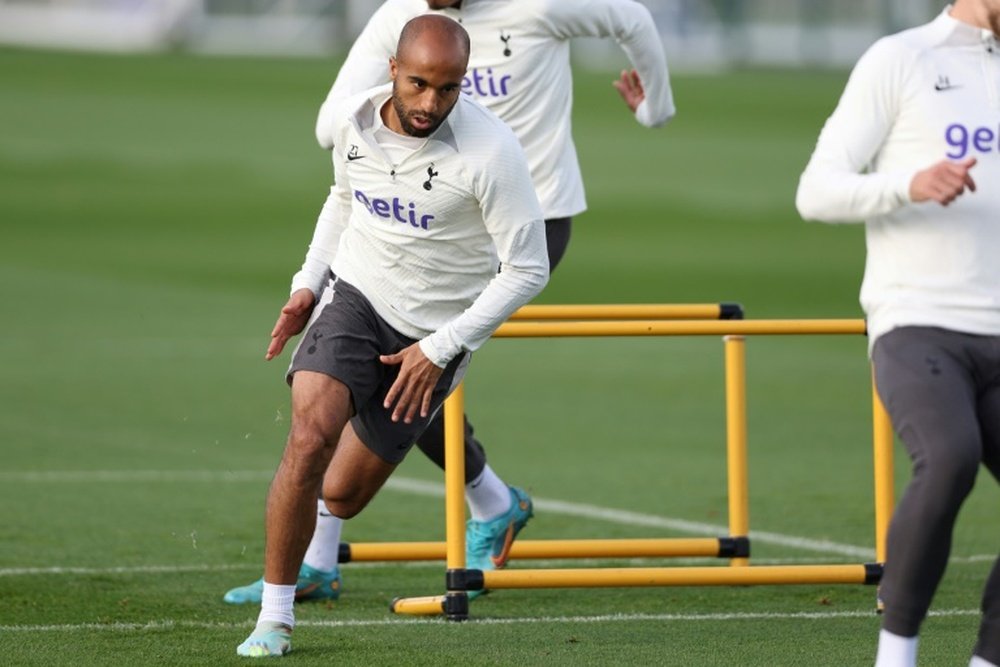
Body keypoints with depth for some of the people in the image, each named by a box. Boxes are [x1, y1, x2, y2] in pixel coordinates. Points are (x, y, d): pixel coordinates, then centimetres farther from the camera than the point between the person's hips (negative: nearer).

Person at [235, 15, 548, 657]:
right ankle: (274, 619, -14)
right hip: (355, 297, 2)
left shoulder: (491, 150, -22)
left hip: (432, 334, -2)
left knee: (342, 496, 3)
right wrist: (309, 283, 6)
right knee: (311, 435, -24)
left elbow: (527, 270, -16)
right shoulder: (355, 120, -7)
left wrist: (441, 349, -16)